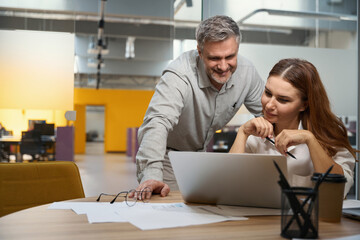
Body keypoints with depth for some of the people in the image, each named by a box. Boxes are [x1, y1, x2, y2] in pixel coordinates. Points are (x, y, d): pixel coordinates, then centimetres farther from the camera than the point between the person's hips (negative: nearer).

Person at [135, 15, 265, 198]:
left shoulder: (246, 71, -15)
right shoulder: (179, 75, -33)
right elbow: (158, 122, -47)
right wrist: (151, 175, -61)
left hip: (204, 151, 5)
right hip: (170, 155, -4)